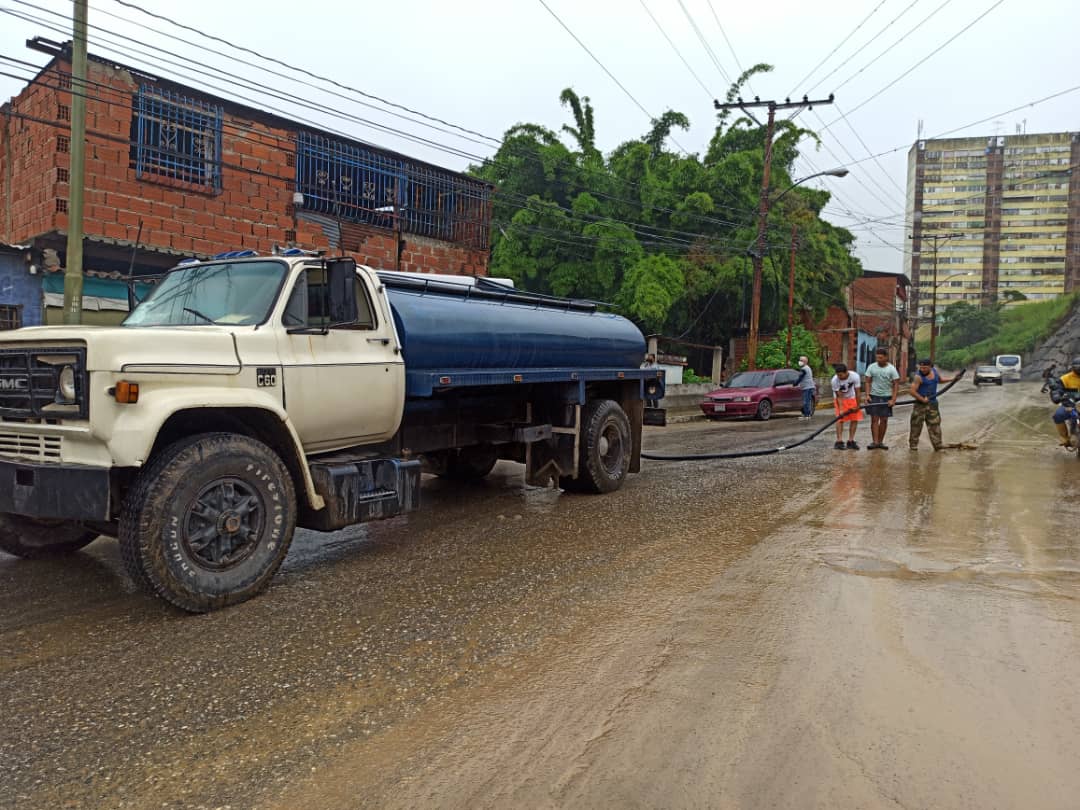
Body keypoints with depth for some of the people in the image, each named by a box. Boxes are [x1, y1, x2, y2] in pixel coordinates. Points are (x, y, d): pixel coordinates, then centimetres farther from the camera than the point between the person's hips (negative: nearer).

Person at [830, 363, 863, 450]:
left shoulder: (855, 376, -28)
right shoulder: (835, 380, -31)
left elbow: (857, 392, -17)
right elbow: (839, 396, -24)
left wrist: (858, 406, -11)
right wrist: (840, 410, -30)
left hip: (851, 398, 2)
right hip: (840, 399, -2)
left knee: (855, 419, -3)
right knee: (840, 419, -13)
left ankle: (851, 441, 5)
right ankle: (839, 442, -10)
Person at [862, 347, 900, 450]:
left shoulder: (891, 369, -4)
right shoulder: (871, 367, 0)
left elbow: (896, 385, -4)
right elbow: (867, 381, 4)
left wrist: (893, 399, -11)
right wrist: (867, 395, -8)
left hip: (886, 397, 0)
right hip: (874, 396, 0)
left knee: (884, 420, 4)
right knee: (874, 419, -3)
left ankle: (880, 442, 13)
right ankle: (874, 442, -3)